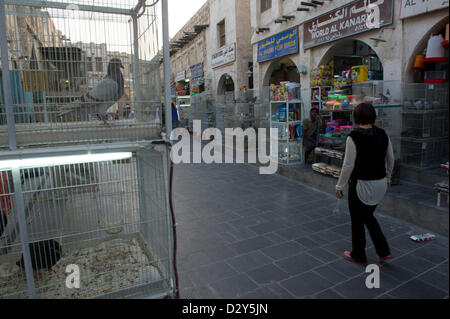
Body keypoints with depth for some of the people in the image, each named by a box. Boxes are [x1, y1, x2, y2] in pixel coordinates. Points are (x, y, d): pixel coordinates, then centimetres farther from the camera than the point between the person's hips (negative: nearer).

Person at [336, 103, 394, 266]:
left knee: (357, 221, 12)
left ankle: (359, 256, 28)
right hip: (380, 184, 7)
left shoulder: (354, 137, -18)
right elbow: (391, 159, 10)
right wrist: (388, 178, 25)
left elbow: (349, 165, -18)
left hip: (361, 185, -6)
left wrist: (340, 186, -8)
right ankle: (384, 251, 27)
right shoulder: (382, 134, 1)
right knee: (368, 216, 26)